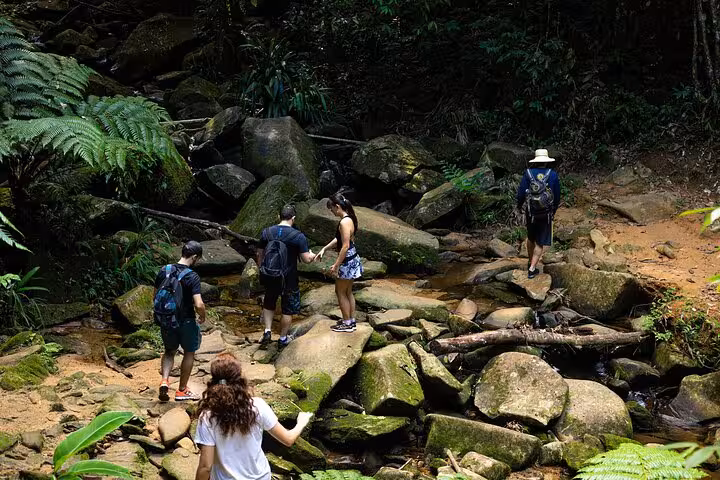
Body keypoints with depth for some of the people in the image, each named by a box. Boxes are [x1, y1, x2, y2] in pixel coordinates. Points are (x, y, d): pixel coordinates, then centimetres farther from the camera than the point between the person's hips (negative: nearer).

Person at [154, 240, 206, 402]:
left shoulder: (164, 271, -3)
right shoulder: (192, 277, -20)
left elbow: (155, 296, 6)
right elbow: (198, 304, -27)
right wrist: (203, 316, -6)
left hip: (165, 321, 4)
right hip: (185, 322, -4)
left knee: (170, 351, 25)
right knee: (189, 352, 18)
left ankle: (164, 381, 2)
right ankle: (182, 390, 25)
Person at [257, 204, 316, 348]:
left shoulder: (266, 232, -1)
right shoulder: (298, 236, -13)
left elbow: (260, 255, 7)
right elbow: (306, 259, -13)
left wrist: (262, 271, 22)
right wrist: (312, 255, 11)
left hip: (269, 277, 3)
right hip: (288, 278, -3)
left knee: (268, 305, 27)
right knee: (288, 309, 16)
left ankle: (267, 331, 16)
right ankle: (283, 339, 25)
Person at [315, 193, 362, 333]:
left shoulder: (344, 222, -24)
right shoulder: (348, 219, 7)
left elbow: (345, 246, -25)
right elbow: (338, 239, 17)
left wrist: (336, 265, -21)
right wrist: (324, 249, 14)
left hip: (347, 262, -9)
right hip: (352, 260, 9)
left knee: (340, 292, 4)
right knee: (348, 292, 19)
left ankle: (347, 324, 11)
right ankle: (351, 320, 28)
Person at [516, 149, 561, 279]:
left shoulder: (528, 173, -7)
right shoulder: (553, 175, -7)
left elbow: (521, 192, -5)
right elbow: (557, 195, -1)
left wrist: (519, 205, 14)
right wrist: (554, 210, 16)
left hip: (530, 213, 2)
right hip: (546, 214, -2)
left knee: (531, 238, 23)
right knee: (541, 242, 6)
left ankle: (531, 262, 38)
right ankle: (532, 269, 0)